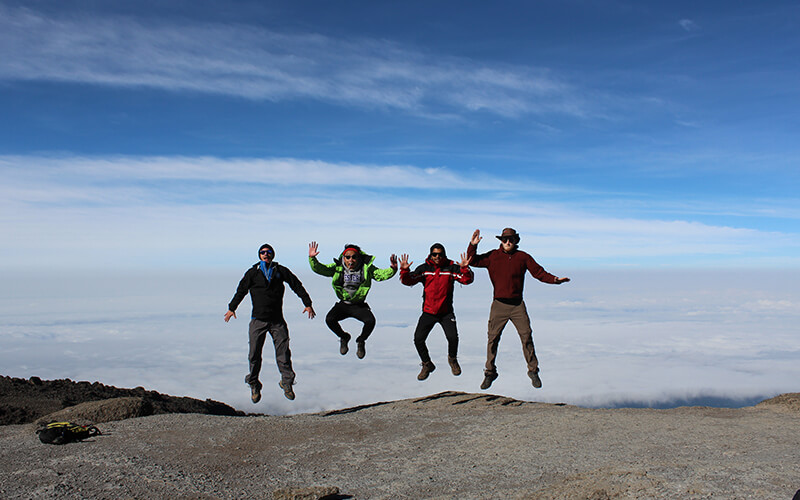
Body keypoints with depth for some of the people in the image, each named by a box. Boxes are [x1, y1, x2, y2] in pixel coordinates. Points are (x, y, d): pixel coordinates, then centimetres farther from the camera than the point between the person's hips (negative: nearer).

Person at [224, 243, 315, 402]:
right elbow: (241, 291, 16)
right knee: (254, 354, 2)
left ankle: (287, 383, 9)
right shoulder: (252, 273, 8)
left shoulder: (281, 271, 7)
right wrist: (232, 308, 15)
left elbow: (297, 286, 10)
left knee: (283, 352, -4)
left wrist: (307, 304, 6)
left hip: (277, 320, 0)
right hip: (258, 319, 0)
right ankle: (254, 385, 20)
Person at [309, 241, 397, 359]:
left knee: (370, 321, -26)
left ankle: (361, 341, 9)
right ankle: (344, 337, 11)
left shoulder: (367, 268, -4)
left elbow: (382, 274, -7)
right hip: (342, 304, 1)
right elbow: (319, 269, -6)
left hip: (359, 306, -1)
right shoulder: (337, 267, -2)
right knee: (329, 319, -23)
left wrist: (393, 269, -27)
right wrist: (312, 258, -24)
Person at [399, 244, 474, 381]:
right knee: (418, 339, -5)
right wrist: (404, 270, -26)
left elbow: (467, 280, -9)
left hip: (446, 312, -1)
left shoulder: (451, 268, -1)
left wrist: (465, 268, -28)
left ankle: (452, 359, 17)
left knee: (453, 337, -16)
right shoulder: (424, 269, 0)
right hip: (428, 312, 1)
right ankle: (427, 364, 21)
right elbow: (408, 281, -7)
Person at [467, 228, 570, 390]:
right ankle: (490, 373, 15)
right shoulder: (493, 256, 4)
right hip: (499, 305, 0)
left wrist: (555, 279, -7)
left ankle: (533, 371, 16)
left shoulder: (523, 257, 5)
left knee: (526, 337, -1)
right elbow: (473, 261, 5)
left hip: (518, 305, 1)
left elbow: (539, 272, 7)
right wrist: (473, 245, -9)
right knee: (493, 339, 1)